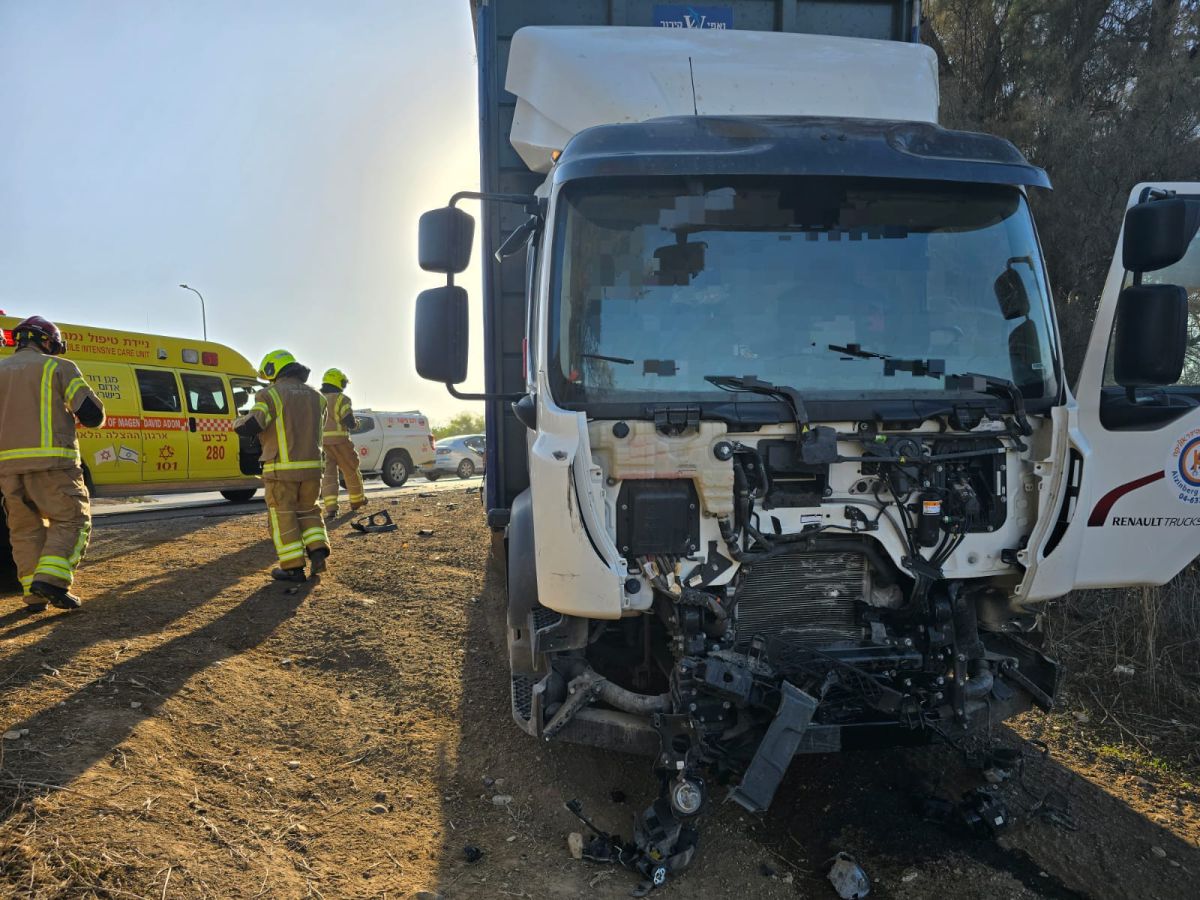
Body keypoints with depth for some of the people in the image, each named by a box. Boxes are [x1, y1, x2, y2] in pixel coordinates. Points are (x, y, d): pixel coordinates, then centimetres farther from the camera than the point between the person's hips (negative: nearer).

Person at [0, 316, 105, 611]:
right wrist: (75, 416, 18)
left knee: (25, 530, 13)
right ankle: (51, 579, -13)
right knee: (71, 520, 4)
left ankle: (35, 595, 11)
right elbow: (93, 414, -4)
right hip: (50, 462, -5)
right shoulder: (59, 367, 3)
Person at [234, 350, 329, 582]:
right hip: (311, 467, 5)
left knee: (283, 516, 6)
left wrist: (237, 422, 9)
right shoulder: (315, 397, 10)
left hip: (281, 470, -5)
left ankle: (293, 567, 5)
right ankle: (317, 551, 4)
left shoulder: (271, 395, -8)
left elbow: (249, 427, -14)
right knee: (307, 510, 21)